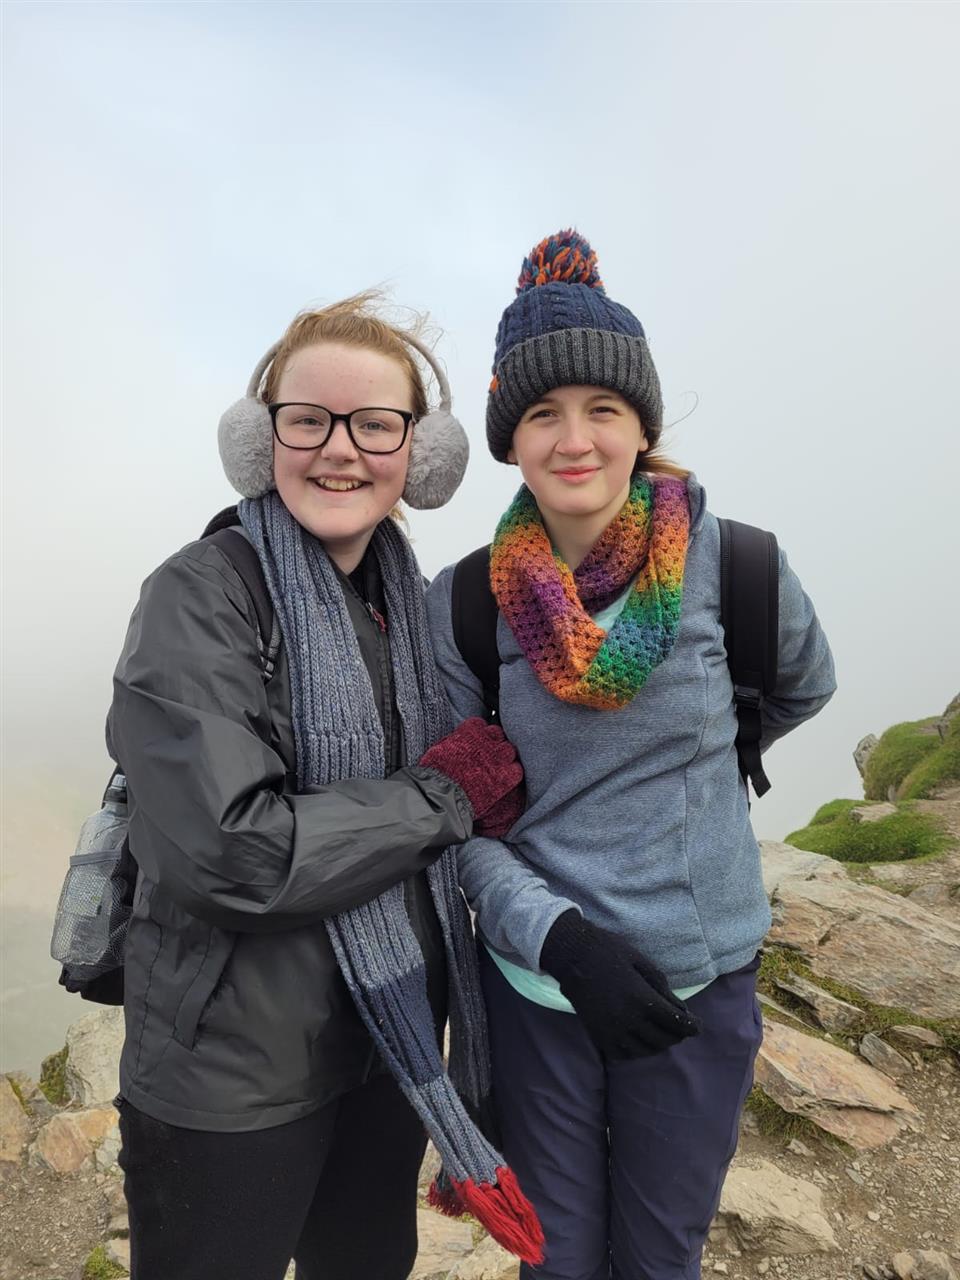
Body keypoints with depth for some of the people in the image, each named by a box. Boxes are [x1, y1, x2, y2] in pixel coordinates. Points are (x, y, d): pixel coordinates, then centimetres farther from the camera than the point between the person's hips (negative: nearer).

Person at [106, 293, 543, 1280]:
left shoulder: (407, 599, 2)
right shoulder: (199, 597, -18)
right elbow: (225, 854, -27)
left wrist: (484, 782, -5)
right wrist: (444, 798, -19)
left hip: (396, 1040, 6)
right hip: (232, 1073, -5)